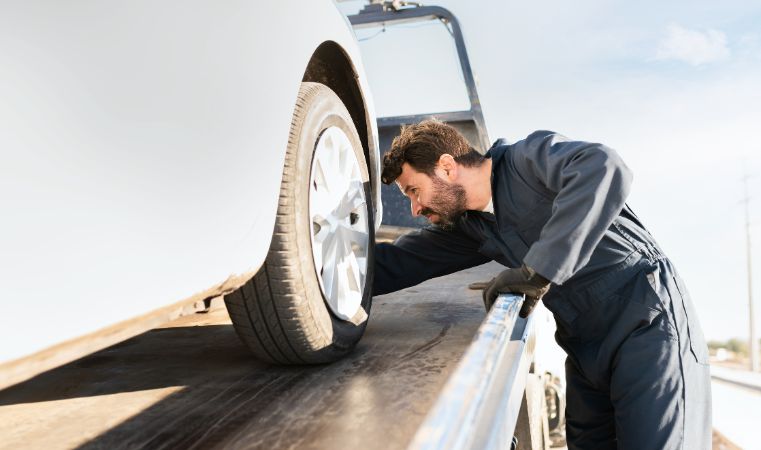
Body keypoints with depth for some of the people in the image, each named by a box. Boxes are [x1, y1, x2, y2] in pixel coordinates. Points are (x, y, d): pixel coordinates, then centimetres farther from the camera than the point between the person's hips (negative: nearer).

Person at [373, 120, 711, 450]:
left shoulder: (529, 158, -13)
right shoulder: (470, 226, 8)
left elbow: (605, 168, -32)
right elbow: (395, 263, 9)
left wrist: (537, 271, -32)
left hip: (647, 326, -7)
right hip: (585, 347, 7)